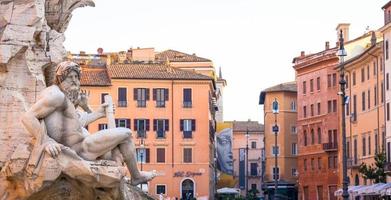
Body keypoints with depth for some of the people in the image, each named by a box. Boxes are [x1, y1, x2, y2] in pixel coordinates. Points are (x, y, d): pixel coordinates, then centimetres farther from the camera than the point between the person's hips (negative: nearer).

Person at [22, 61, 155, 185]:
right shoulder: (57, 95, -18)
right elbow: (28, 117, -27)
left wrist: (98, 113, 27)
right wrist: (46, 142, -37)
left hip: (77, 148, 11)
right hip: (80, 148, -11)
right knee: (125, 134, 2)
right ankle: (136, 176, 18)